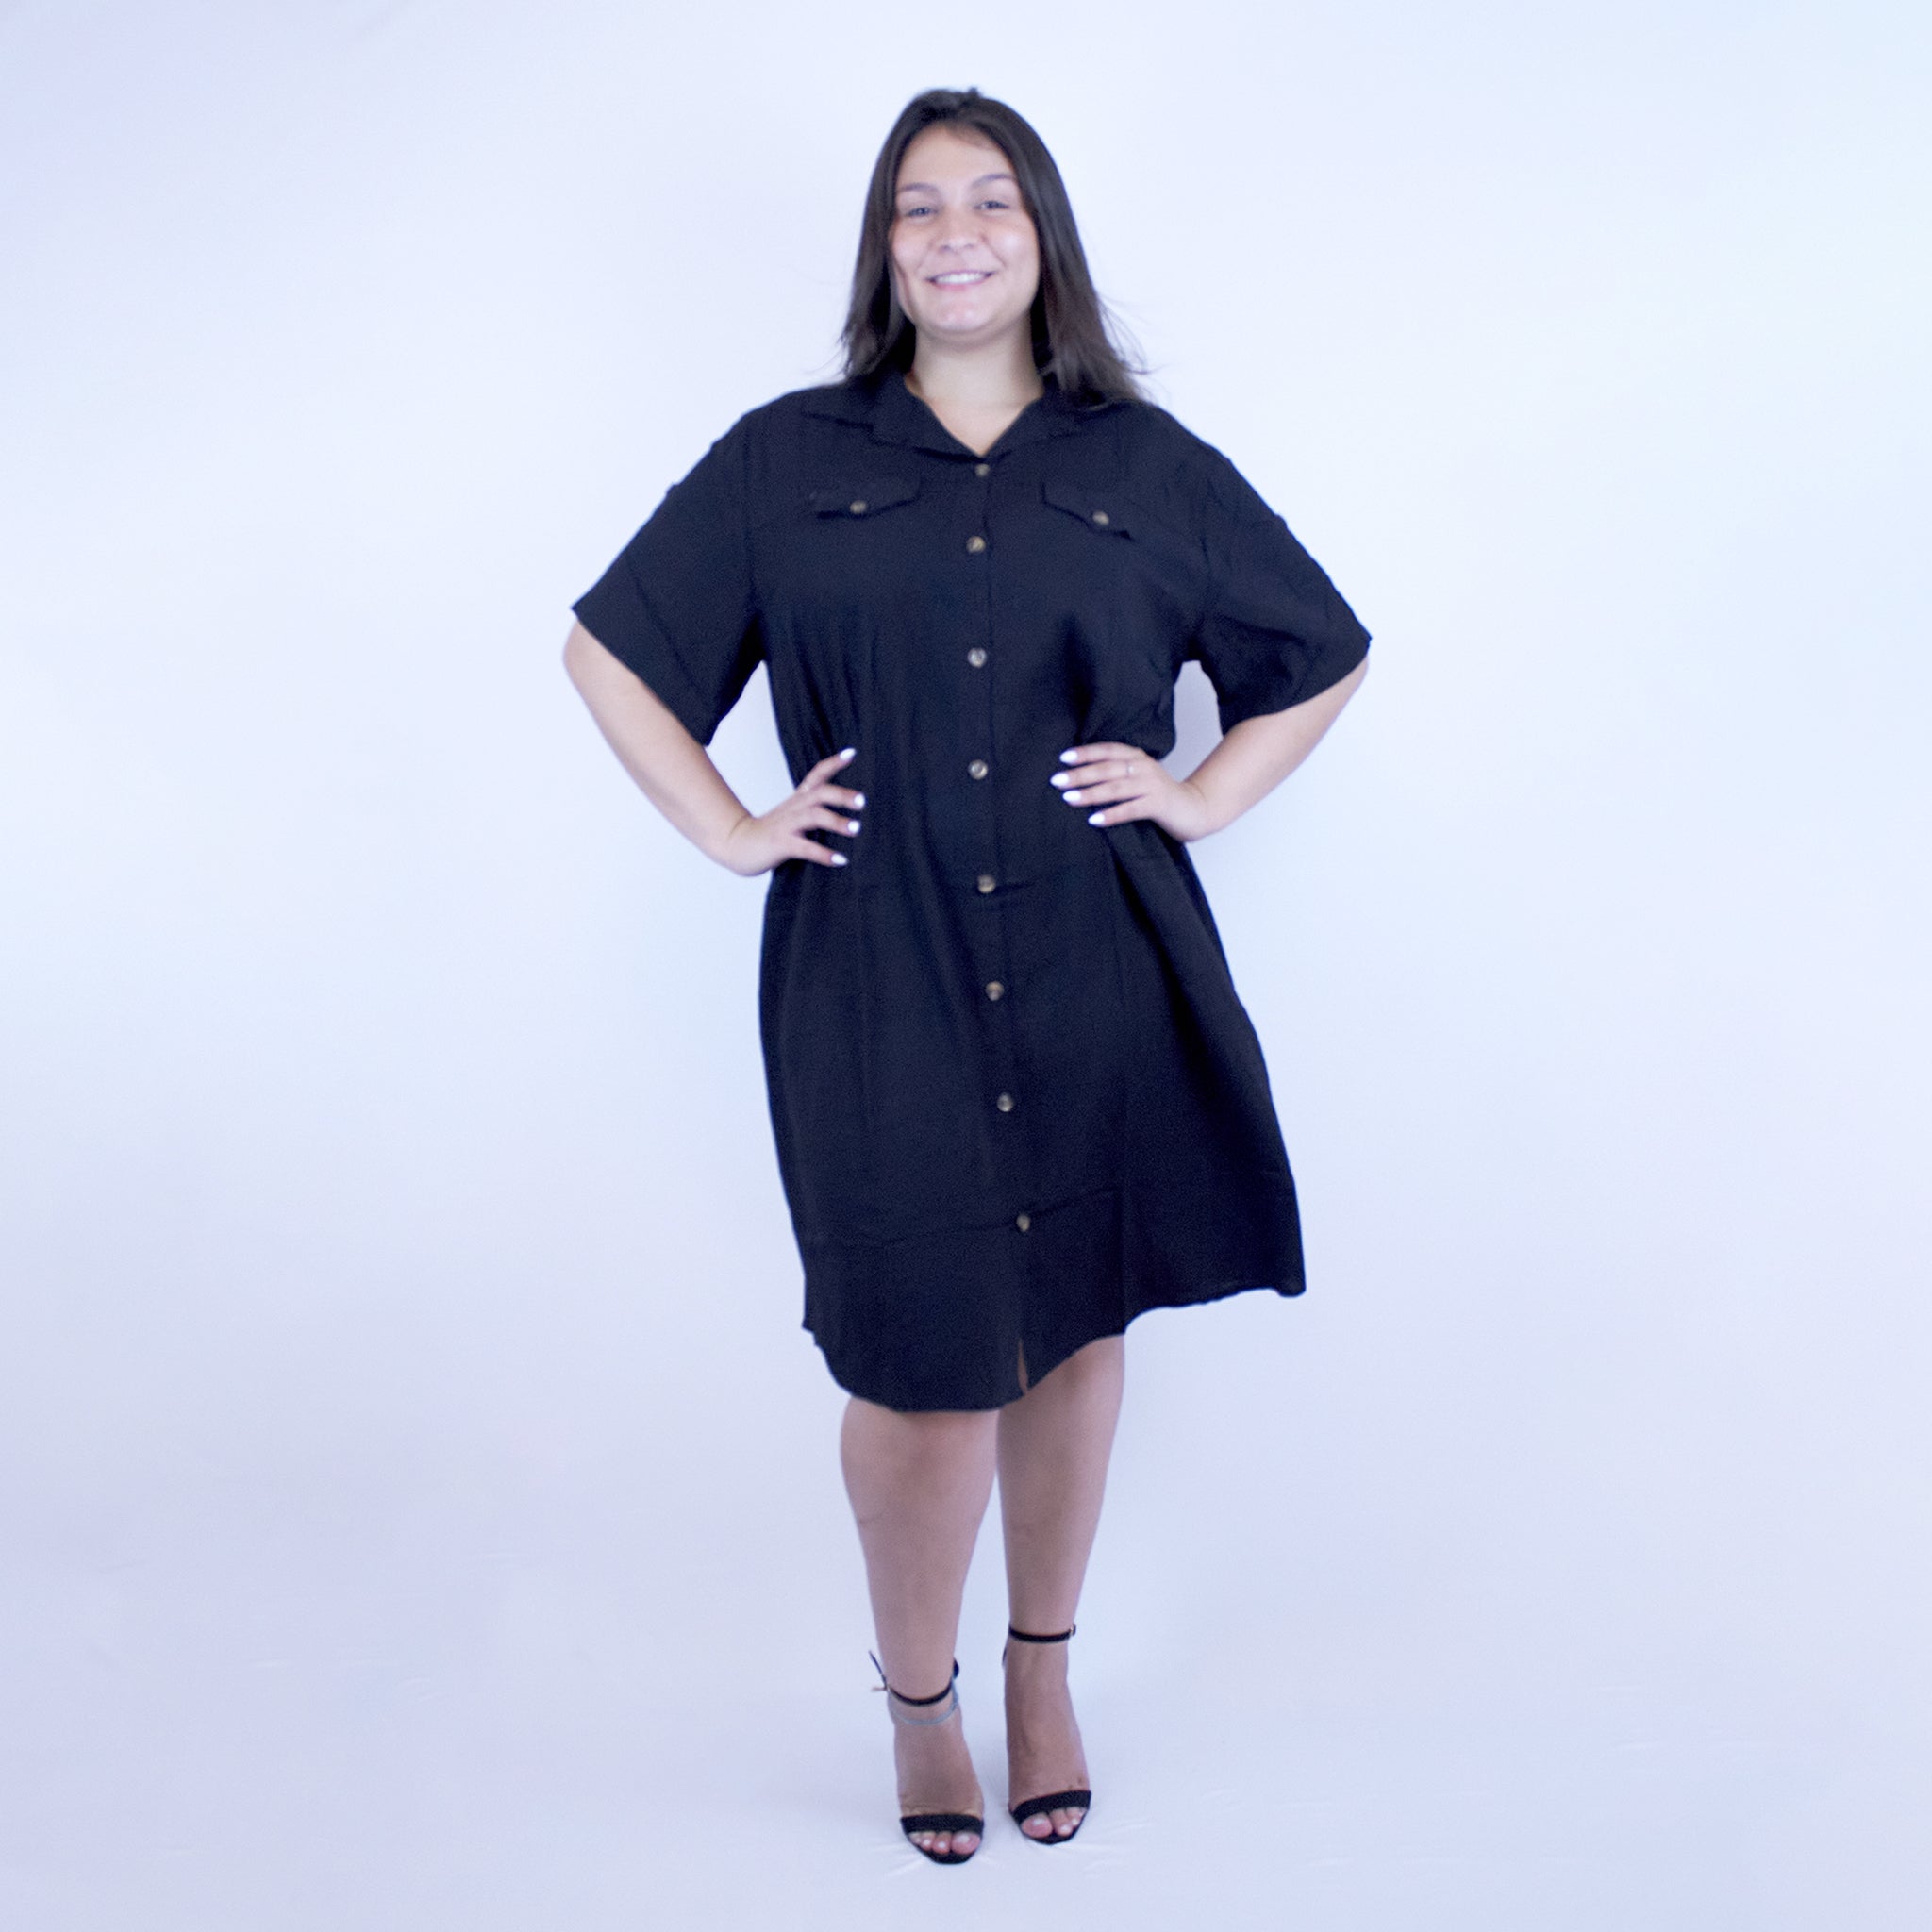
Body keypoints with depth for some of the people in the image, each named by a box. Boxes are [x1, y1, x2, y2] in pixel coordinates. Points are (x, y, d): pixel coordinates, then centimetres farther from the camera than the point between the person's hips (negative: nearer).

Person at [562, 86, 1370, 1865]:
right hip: (878, 988, -1)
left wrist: (1203, 795, 5)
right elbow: (609, 649, 11)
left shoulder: (1151, 470, 6)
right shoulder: (788, 465, 5)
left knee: (1075, 1325, 12)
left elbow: (1328, 655, 17)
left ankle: (1044, 1672, 34)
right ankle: (919, 1699, 25)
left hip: (1097, 980, 2)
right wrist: (729, 829, 3)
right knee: (923, 1357, 0)